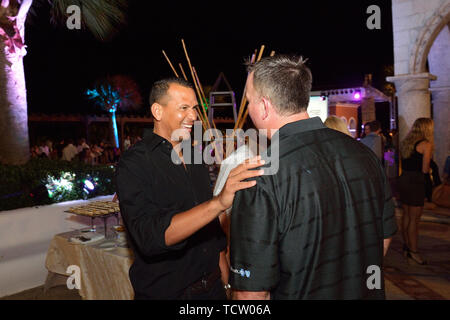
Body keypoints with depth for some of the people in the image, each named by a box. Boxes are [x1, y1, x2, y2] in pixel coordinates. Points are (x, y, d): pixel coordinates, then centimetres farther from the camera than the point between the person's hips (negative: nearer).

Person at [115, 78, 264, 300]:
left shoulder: (194, 158, 6)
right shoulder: (134, 163, -18)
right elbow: (149, 236, -31)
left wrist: (224, 275, 12)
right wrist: (218, 202, -42)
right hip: (164, 291, -6)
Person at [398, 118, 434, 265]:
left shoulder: (406, 142, 13)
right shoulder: (426, 144, -9)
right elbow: (425, 169, -12)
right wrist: (429, 169, 8)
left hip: (403, 179, 8)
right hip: (415, 182, -8)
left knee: (406, 215, 15)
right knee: (414, 219, -1)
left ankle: (406, 247, 24)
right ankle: (413, 252, 7)